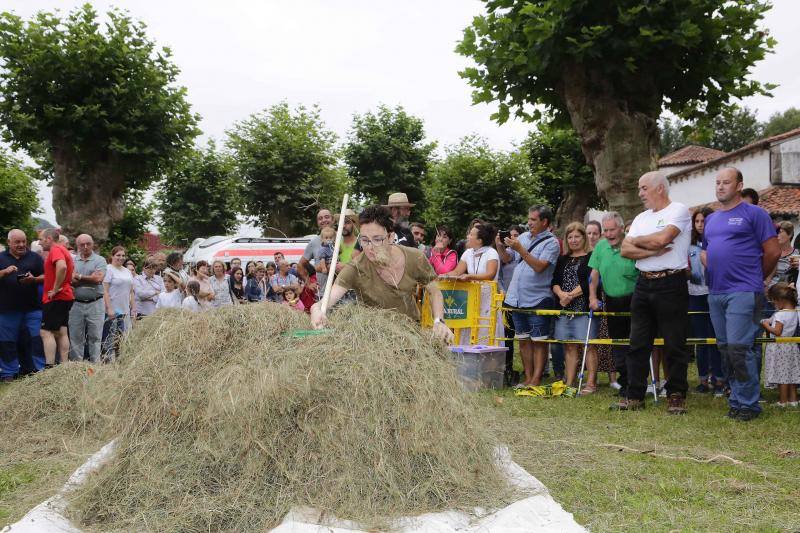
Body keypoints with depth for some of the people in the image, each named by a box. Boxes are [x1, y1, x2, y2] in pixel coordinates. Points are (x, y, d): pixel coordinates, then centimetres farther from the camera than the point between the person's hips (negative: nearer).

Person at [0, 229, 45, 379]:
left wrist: (34, 279, -12)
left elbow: (46, 277, 7)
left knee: (34, 339, -1)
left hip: (32, 307, 0)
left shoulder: (35, 257, 10)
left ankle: (38, 370, 5)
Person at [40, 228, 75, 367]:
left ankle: (49, 366, -18)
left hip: (55, 298, -10)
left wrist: (55, 289, -24)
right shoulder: (64, 251, 20)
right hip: (66, 297, 10)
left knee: (46, 332, -12)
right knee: (61, 333, 10)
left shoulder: (56, 250, -11)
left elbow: (62, 267, -31)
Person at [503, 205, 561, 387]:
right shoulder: (524, 237, 13)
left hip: (538, 300, -6)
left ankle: (536, 379, 0)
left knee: (539, 341, -2)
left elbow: (539, 266, -19)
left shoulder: (551, 243, -6)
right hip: (517, 299, 6)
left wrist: (520, 249, -20)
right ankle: (528, 377, 17)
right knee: (523, 340, 10)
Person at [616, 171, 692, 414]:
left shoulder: (679, 210, -3)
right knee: (638, 343, 7)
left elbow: (661, 238, -20)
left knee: (675, 344, 0)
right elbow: (625, 250, 5)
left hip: (671, 283, -6)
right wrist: (653, 251, -12)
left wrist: (635, 241, -1)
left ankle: (676, 395, 10)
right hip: (644, 284, 7)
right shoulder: (641, 218, 17)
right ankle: (635, 395, 12)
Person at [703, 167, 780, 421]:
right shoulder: (711, 219, 17)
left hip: (743, 293, -7)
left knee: (739, 348, -12)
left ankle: (748, 403, -1)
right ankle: (736, 399, 20)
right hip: (715, 293, 7)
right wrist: (706, 261, 8)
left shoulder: (754, 214, -4)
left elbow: (773, 252, -5)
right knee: (725, 349, 10)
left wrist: (756, 279, 4)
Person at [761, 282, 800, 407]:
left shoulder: (780, 315, -20)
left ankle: (783, 401, 3)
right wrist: (771, 322, 9)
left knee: (782, 375, -2)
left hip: (780, 348, -8)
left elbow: (777, 332, -22)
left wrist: (766, 325, -8)